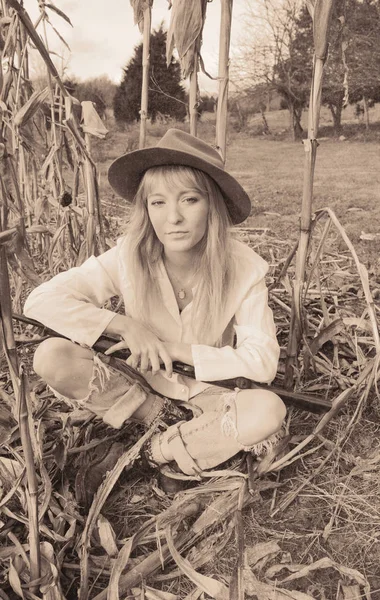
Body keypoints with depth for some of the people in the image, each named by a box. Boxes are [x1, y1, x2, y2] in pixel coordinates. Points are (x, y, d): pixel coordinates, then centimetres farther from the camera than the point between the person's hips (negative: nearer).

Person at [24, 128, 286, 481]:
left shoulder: (243, 269, -19)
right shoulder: (129, 257, -18)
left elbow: (263, 362, -20)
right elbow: (41, 300, -21)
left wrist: (174, 349, -23)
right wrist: (125, 326, -29)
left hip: (205, 393, 0)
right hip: (143, 385, 1)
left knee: (269, 411, -31)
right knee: (52, 357, -23)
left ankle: (162, 449, -10)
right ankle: (171, 422, -11)